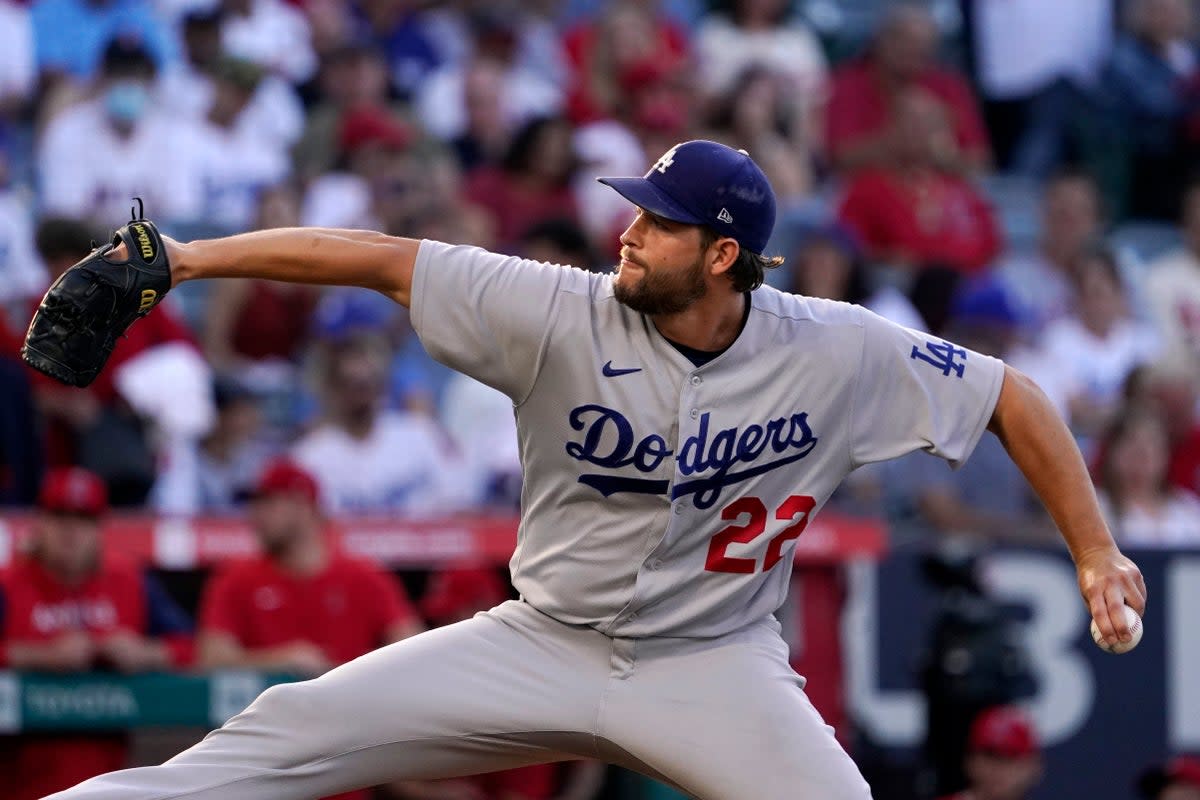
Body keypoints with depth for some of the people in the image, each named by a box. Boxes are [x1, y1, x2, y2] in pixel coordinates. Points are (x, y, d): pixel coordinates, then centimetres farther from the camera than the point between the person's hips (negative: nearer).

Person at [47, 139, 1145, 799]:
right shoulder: (564, 315, -15)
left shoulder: (837, 353, -14)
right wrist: (191, 260, -21)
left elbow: (1011, 399, -4)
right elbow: (382, 260, -15)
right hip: (542, 643, 1)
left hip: (715, 667, -1)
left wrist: (1094, 549, -9)